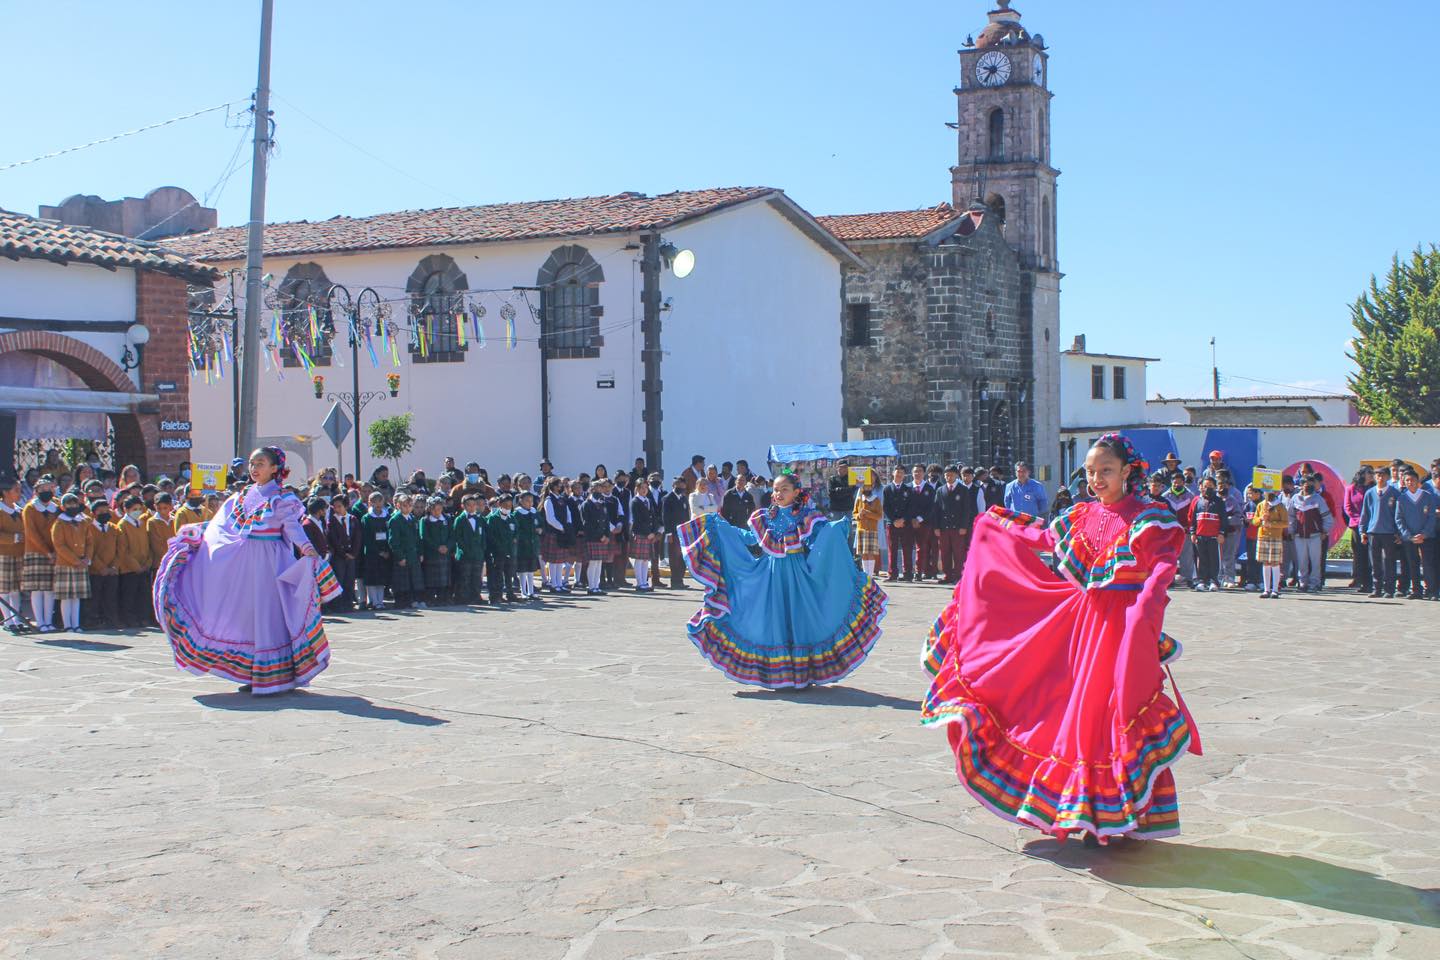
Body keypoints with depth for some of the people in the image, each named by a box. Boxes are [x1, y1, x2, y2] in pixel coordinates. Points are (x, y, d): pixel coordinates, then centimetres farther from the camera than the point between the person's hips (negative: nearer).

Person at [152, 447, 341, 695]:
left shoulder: (283, 498, -4)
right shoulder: (243, 496, 14)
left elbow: (292, 526, -16)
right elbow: (223, 523, 16)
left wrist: (306, 547, -32)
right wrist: (196, 535, 10)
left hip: (270, 563, -6)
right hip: (243, 561, 6)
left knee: (268, 615, -6)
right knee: (247, 615, 8)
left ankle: (273, 675, -2)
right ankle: (254, 675, 15)